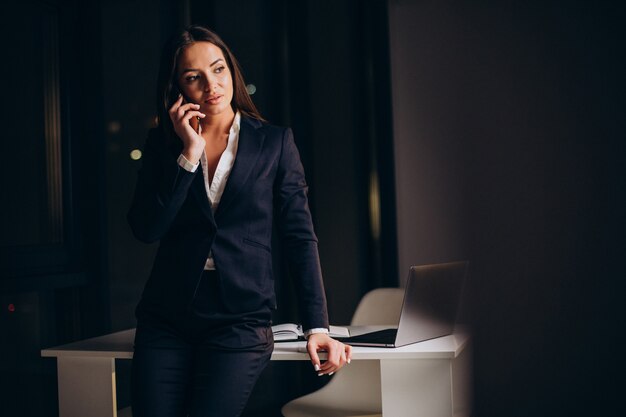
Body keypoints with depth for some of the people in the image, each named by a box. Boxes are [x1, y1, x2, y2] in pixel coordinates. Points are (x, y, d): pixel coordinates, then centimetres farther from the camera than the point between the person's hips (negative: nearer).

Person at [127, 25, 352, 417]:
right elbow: (146, 229, -4)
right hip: (166, 316, 3)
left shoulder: (275, 142, 3)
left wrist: (317, 327, -6)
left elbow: (300, 237, 1)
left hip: (241, 319, -2)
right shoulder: (164, 144, 9)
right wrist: (188, 153, -10)